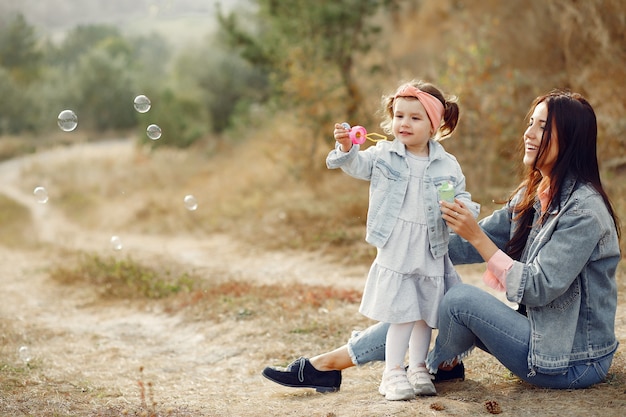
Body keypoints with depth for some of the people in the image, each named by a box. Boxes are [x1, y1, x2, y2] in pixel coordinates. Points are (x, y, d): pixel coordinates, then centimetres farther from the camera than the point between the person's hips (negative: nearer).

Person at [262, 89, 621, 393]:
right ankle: (326, 365, 0)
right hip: (541, 334, 9)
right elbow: (479, 240, 11)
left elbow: (538, 289, -24)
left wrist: (476, 235, -24)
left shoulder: (584, 209, -21)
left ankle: (441, 365, 12)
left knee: (462, 300, -21)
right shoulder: (533, 195, 8)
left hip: (576, 361, -8)